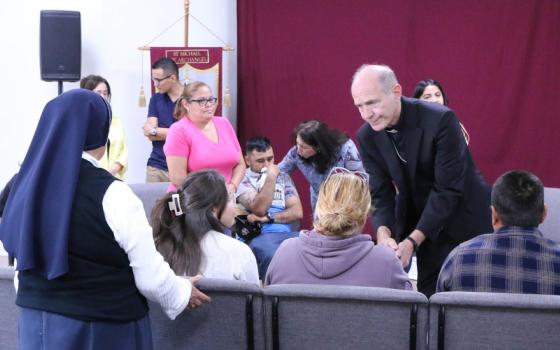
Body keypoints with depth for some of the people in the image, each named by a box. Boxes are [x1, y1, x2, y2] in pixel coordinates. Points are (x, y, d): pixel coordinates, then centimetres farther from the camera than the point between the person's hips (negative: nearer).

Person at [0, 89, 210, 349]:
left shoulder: (26, 183, -3)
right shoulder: (111, 195, -20)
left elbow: (23, 258, 9)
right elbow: (150, 277, -15)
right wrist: (182, 293, 4)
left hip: (37, 319, 5)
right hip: (99, 326, -5)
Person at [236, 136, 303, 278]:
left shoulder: (283, 178, 21)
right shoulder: (243, 180, 6)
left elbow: (297, 212, 10)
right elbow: (259, 209, -10)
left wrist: (269, 217, -5)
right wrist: (270, 178, -7)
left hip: (286, 233, 4)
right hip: (257, 235, -4)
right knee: (271, 255, -40)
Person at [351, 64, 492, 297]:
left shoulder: (440, 120, -23)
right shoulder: (367, 136, -6)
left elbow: (448, 190, -24)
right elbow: (381, 194, -5)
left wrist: (412, 241, -29)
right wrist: (383, 233, -26)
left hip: (465, 222, -4)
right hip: (423, 225, 4)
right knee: (429, 295, 2)